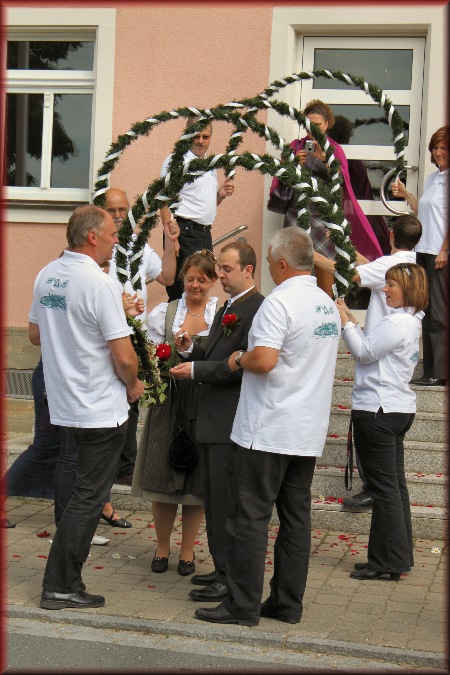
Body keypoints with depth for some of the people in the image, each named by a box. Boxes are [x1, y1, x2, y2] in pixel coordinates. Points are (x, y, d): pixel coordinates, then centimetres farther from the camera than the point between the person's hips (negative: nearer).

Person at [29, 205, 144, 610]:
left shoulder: (47, 276, 5)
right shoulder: (100, 284, -20)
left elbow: (35, 335, 19)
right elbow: (124, 356, -21)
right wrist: (133, 386, -2)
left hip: (64, 404, 8)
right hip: (101, 408, -8)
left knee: (87, 491, 22)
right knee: (89, 497, 1)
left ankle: (66, 580, 28)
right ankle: (60, 587, 8)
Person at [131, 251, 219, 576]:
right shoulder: (164, 312, 6)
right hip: (170, 399, 1)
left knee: (197, 479, 5)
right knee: (163, 474, 6)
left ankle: (188, 551, 20)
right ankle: (162, 548, 23)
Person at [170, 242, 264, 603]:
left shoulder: (257, 308, -14)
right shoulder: (227, 309, 19)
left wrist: (197, 370, -18)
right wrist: (192, 349, 5)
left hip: (233, 422, -10)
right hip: (216, 420, 10)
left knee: (226, 501, -6)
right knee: (215, 499, 16)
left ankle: (232, 579, 2)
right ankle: (224, 569, 26)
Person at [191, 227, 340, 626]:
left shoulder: (280, 302, -15)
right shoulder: (328, 305, 12)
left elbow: (264, 360, -27)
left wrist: (239, 360, -6)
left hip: (268, 430, -8)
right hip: (309, 431, 8)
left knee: (250, 515, -1)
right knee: (296, 515, 11)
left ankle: (243, 605, 3)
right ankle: (288, 603, 17)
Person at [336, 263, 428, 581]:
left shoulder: (397, 322, -17)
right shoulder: (410, 321, 15)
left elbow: (364, 352, -15)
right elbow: (372, 350, 15)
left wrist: (345, 321, -7)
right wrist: (353, 321, 11)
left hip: (378, 411, -10)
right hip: (398, 410, 11)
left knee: (385, 488, -4)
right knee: (395, 485, 14)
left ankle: (388, 561, 2)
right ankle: (399, 557, 22)